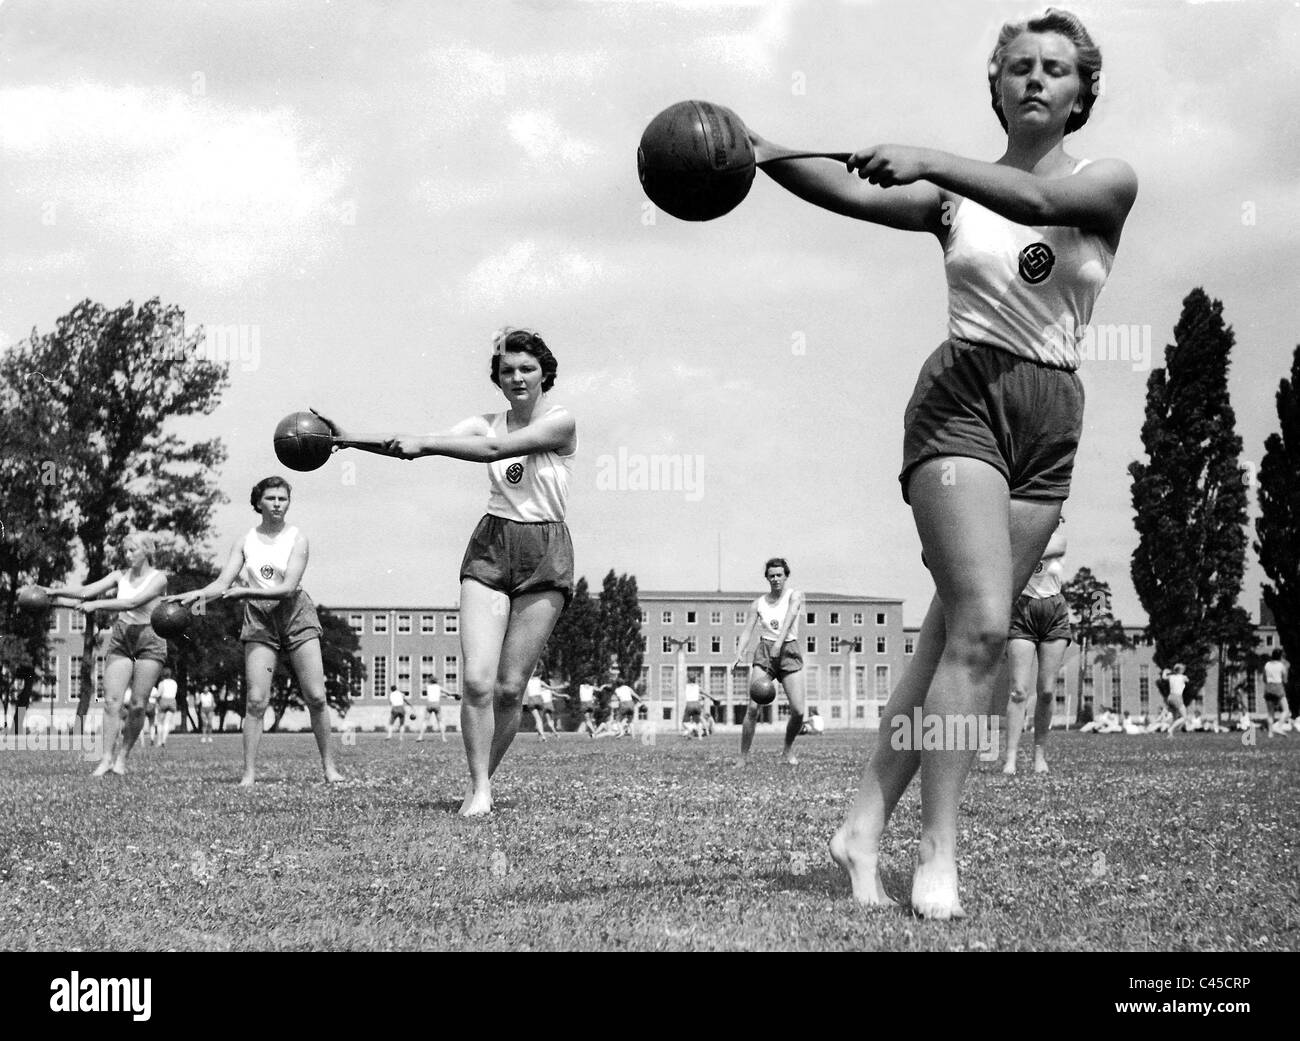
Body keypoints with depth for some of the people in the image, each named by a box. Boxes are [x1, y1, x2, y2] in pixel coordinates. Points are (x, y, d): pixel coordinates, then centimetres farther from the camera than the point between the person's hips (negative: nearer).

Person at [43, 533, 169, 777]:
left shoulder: (158, 579, -6)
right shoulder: (120, 575, 8)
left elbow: (132, 603, -21)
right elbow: (87, 590, -2)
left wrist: (97, 604, -27)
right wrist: (56, 591, -17)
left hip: (149, 640, -4)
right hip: (121, 637, 4)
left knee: (137, 705, -6)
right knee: (112, 700, -8)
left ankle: (122, 756, 4)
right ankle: (107, 756, -7)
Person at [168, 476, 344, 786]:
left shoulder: (297, 539, -2)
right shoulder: (245, 542, 6)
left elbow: (287, 587, -14)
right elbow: (223, 584, 1)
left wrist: (247, 591, -24)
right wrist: (194, 595, -17)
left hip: (295, 613, -1)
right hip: (258, 619, 1)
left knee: (316, 696, -4)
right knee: (256, 700, -8)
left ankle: (329, 766, 8)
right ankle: (249, 772, -5)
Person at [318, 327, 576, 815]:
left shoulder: (561, 422, -5)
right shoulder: (486, 423, 9)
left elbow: (495, 449, -19)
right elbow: (418, 446, -2)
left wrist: (425, 442, -24)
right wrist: (350, 439, -13)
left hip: (544, 554, -3)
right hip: (490, 546, 3)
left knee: (510, 687, -2)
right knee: (477, 680, -12)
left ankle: (485, 777, 15)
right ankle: (478, 788, -4)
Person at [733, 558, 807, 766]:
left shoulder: (794, 597, 1)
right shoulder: (758, 604, 9)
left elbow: (789, 620, -17)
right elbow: (748, 630, 2)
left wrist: (779, 642, -34)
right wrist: (740, 654, -17)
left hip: (788, 651, -1)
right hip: (764, 652, 1)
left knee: (798, 711, -9)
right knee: (753, 707, -13)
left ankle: (788, 750, 15)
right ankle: (743, 756, -6)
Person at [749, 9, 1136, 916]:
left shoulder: (1108, 184, 5)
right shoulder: (954, 196, 7)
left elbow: (1038, 201, -17)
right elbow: (854, 195, -10)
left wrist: (928, 160, -31)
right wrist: (761, 152, -28)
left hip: (1051, 422, 2)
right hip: (962, 398, -2)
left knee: (957, 631, 2)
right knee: (981, 624, -16)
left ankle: (867, 824, 10)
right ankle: (938, 858, -14)